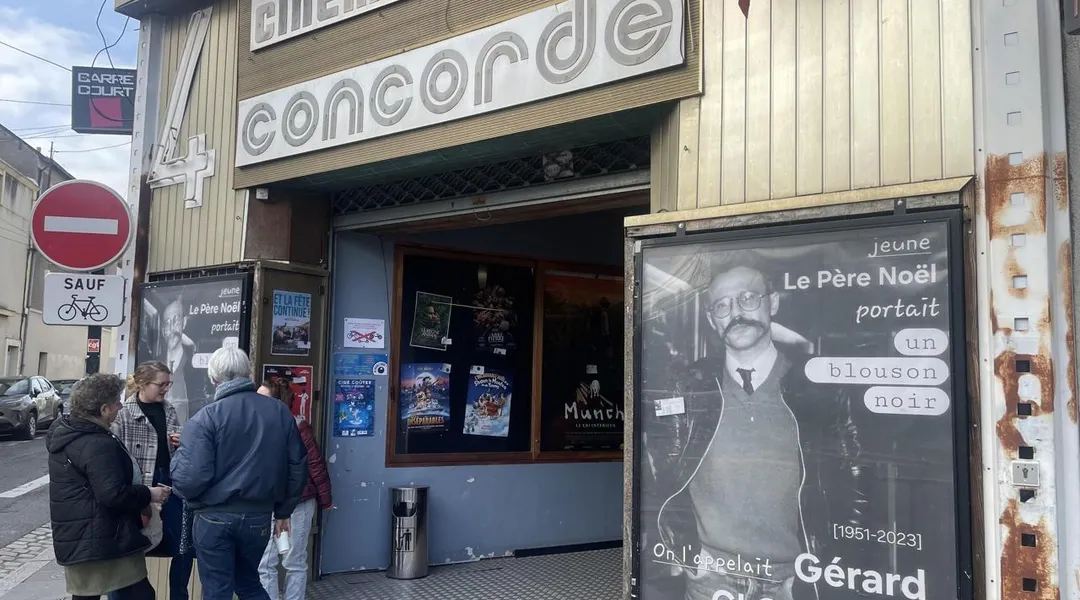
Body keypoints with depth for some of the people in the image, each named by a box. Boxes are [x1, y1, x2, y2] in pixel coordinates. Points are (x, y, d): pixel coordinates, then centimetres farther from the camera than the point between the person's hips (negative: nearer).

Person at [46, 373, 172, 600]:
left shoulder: (64, 432, 10)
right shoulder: (97, 445, -22)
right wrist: (149, 495, -11)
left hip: (76, 539, 10)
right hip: (103, 540, -10)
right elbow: (113, 495, -26)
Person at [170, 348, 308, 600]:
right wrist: (283, 511, 16)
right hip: (259, 517, 4)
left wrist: (178, 456, 2)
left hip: (215, 518, -3)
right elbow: (297, 466, 4)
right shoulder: (280, 412, -1)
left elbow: (191, 477, -20)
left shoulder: (206, 417, -13)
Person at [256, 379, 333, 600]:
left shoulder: (298, 427, -14)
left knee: (294, 563, 9)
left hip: (297, 505, -4)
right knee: (264, 565, 6)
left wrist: (325, 500, -5)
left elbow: (316, 465, -10)